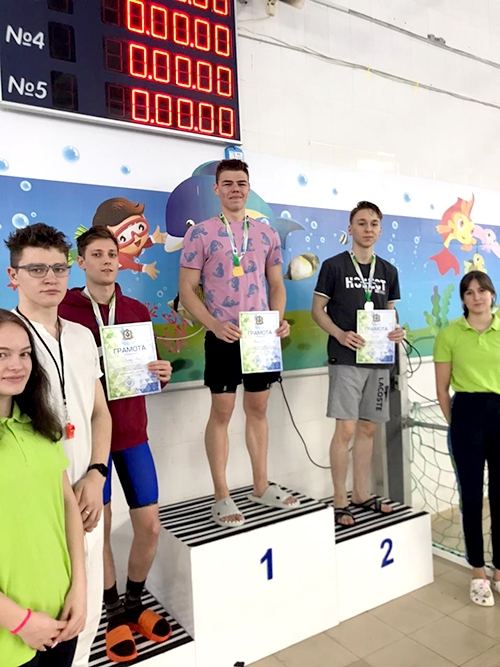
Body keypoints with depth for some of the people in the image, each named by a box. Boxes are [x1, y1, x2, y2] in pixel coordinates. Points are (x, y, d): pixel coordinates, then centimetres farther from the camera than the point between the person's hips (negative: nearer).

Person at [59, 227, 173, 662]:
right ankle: (115, 614, 31)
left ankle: (135, 602, 33)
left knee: (150, 525, 7)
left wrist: (162, 374, -10)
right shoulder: (63, 311, -5)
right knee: (99, 528, 8)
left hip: (132, 432, 3)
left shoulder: (138, 311, 6)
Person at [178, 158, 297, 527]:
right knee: (222, 412, 2)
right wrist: (214, 325, -19)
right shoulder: (201, 234, -2)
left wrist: (279, 319, -4)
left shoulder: (267, 233, 10)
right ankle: (222, 496, 13)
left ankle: (261, 486, 27)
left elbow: (277, 285, 14)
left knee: (258, 408, 13)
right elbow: (187, 290, -5)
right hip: (224, 336, -4)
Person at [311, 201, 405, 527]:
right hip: (346, 359, -5)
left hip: (378, 359, 5)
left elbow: (390, 312, 19)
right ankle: (340, 500, 7)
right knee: (346, 429, -7)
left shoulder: (388, 271, 12)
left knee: (368, 429, 11)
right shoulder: (334, 265, -2)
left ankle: (361, 493, 24)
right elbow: (317, 309, -2)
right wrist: (340, 334, -18)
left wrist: (397, 331, -4)